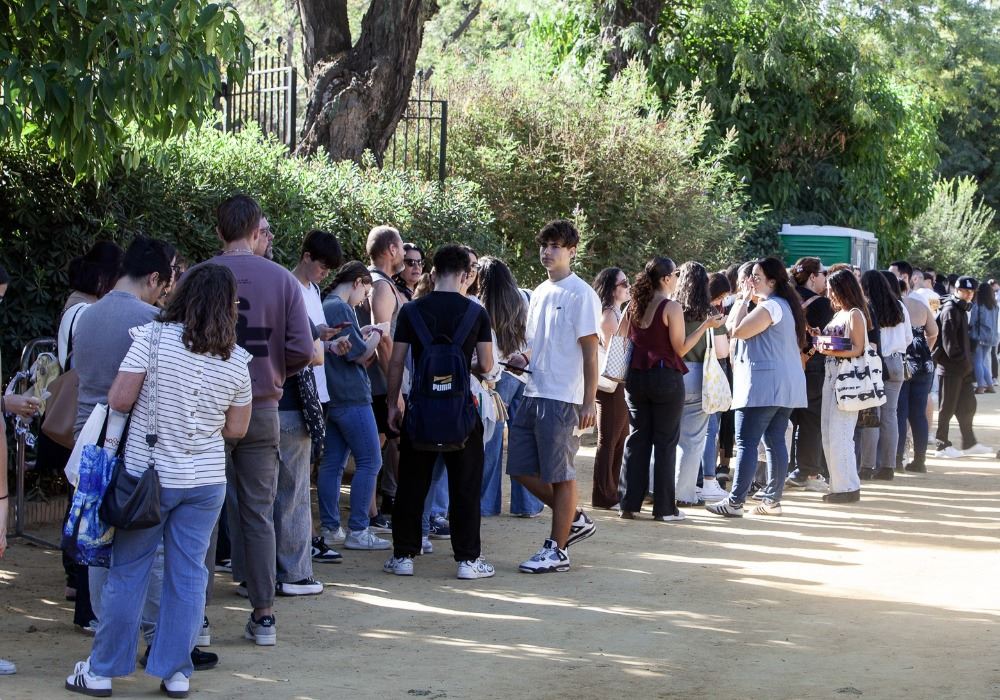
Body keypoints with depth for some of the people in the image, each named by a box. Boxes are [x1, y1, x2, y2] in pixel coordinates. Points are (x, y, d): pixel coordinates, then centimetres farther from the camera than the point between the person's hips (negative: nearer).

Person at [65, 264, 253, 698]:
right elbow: (237, 429, 5)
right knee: (188, 573, 9)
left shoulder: (153, 337, -11)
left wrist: (157, 408, 8)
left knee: (127, 572, 7)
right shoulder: (237, 361, -1)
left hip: (147, 474, -2)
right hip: (206, 480, 2)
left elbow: (120, 400, -12)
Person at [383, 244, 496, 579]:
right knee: (465, 486, 6)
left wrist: (392, 405, 9)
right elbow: (486, 366, -2)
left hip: (420, 407, 1)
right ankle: (468, 558, 7)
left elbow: (396, 362, 0)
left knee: (411, 485, 9)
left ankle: (403, 555, 11)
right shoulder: (476, 313, -3)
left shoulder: (411, 310, 0)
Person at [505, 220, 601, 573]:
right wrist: (524, 360, 4)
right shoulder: (539, 293, 15)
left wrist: (590, 402, -15)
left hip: (562, 398, -8)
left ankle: (557, 549, 8)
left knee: (560, 474, -1)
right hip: (533, 394, 8)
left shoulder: (581, 294, -9)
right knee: (522, 468, 9)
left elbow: (590, 351, -11)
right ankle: (575, 519, 24)